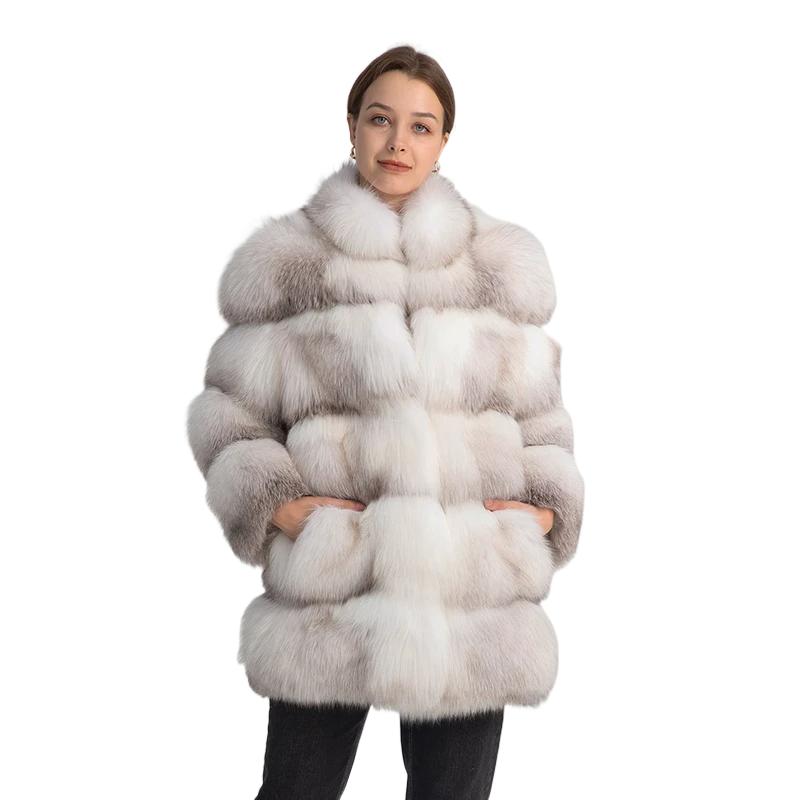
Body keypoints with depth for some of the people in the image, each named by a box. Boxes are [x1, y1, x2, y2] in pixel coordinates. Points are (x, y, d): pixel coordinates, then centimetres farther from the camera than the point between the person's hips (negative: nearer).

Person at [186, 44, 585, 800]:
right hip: (328, 598, -1)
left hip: (473, 595, 2)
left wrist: (545, 505, -1)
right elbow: (227, 413, 5)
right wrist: (274, 502, -10)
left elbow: (538, 408, 14)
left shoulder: (501, 262, 8)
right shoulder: (288, 260, 1)